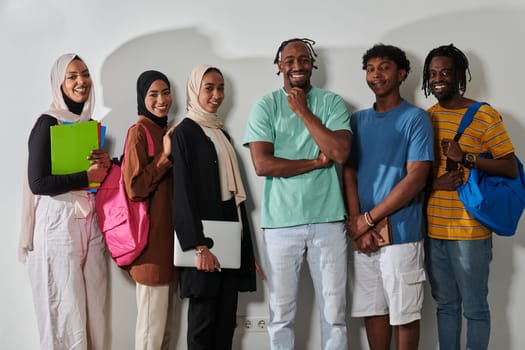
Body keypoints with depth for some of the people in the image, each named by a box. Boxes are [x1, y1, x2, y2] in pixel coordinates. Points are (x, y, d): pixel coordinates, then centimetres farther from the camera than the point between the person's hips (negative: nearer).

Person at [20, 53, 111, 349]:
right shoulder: (47, 124, -9)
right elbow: (38, 183, -16)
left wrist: (107, 164, -2)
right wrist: (88, 176, -12)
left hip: (92, 223, 6)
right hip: (59, 224, -6)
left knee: (94, 308, 6)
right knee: (66, 310, -1)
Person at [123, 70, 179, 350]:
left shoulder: (168, 132, 15)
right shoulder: (139, 132, -9)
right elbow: (134, 187, -16)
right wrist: (165, 156, -16)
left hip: (170, 232, 9)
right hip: (151, 235, -9)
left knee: (168, 325, 15)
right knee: (152, 326, -3)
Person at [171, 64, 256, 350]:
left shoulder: (221, 134, 17)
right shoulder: (184, 132, -5)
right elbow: (183, 191, -12)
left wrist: (246, 247, 12)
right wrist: (199, 246, -20)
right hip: (204, 234, -7)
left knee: (226, 319, 6)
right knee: (203, 318, -2)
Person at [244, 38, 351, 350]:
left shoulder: (332, 102, 4)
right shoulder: (265, 106, 2)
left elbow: (340, 153, -11)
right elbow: (262, 164, -9)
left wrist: (304, 111, -9)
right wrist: (317, 162, -8)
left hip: (328, 220, 1)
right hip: (280, 222, 0)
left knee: (334, 310, 8)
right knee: (281, 312, 9)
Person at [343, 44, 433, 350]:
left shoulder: (416, 118, -4)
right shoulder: (358, 120, 11)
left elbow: (416, 178, -12)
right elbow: (349, 173, 5)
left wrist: (369, 218, -11)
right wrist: (357, 225, -8)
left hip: (401, 233, -4)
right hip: (362, 235, 5)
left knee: (404, 314, 4)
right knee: (372, 309, 12)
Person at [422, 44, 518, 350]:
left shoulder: (485, 116, -5)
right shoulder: (425, 118, 9)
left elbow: (511, 168, -8)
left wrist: (466, 157, -20)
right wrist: (435, 183, -10)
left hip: (470, 231, -5)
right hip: (433, 229, 5)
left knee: (475, 308, 3)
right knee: (445, 305, 14)